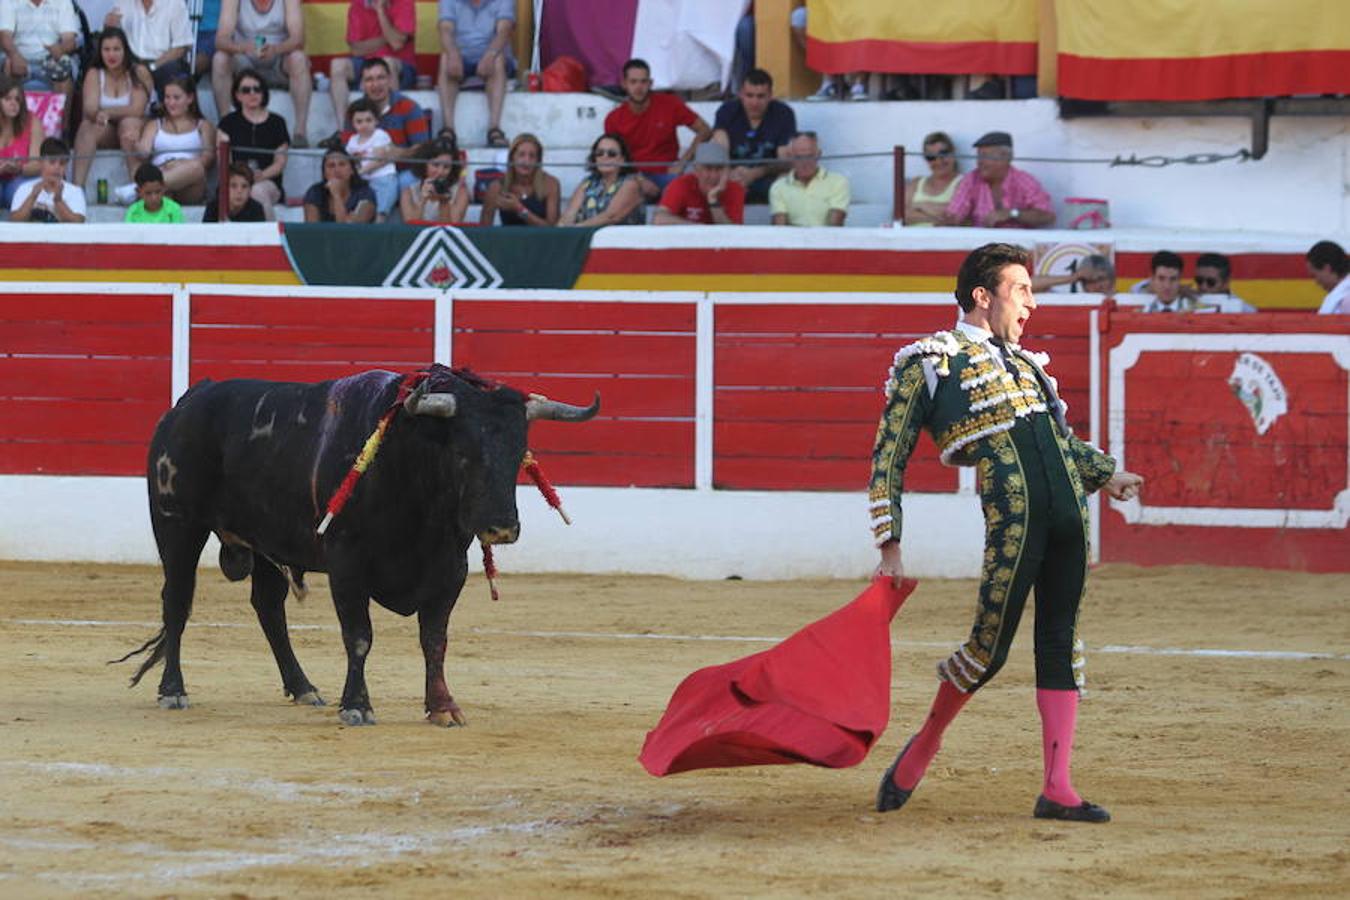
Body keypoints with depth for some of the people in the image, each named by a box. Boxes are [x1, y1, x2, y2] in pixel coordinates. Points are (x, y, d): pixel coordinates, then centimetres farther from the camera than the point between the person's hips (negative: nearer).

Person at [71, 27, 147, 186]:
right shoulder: (94, 74, 1)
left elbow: (137, 109, -17)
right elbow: (89, 109, -13)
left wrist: (109, 112, -29)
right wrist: (97, 114, -38)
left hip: (132, 131, -2)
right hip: (106, 133, 2)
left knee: (129, 122, -34)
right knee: (86, 127, -29)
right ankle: (77, 184, -43)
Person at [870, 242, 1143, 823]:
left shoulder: (1024, 363, 24)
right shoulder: (929, 364, 5)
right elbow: (888, 458, 4)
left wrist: (1107, 475, 14)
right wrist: (889, 546, -3)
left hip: (1069, 512, 6)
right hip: (1012, 522, -6)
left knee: (1061, 643, 4)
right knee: (988, 649, -3)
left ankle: (1057, 790, 6)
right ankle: (924, 748, 22)